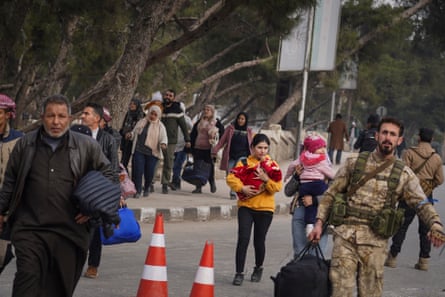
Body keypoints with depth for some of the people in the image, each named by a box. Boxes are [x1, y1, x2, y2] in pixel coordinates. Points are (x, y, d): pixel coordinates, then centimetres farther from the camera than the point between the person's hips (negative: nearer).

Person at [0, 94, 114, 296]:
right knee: (27, 276, -15)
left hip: (69, 230, 0)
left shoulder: (87, 146, 3)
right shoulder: (25, 144, 7)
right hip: (29, 228, 0)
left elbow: (107, 174, 14)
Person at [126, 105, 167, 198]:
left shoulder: (160, 126, 5)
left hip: (152, 152, -1)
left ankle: (147, 189, 27)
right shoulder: (141, 122, 14)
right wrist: (130, 134, -1)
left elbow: (164, 137, -5)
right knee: (138, 170, -10)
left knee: (149, 172, 0)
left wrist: (163, 144, -27)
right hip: (139, 151, 2)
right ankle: (138, 190, -1)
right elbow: (134, 132, 22)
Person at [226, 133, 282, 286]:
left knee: (259, 241, 8)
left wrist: (266, 179, -22)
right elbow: (231, 178, -5)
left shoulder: (273, 165, 3)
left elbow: (278, 187, -5)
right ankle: (239, 273, -4)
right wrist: (242, 188, -20)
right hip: (246, 206, 0)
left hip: (265, 208, 0)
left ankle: (258, 268, 33)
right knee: (243, 239, -10)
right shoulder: (244, 162, 3)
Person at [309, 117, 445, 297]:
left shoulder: (404, 174, 7)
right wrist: (319, 222, 2)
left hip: (375, 241, 0)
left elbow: (422, 204, -3)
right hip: (345, 235, 0)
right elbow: (331, 194, 12)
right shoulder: (354, 163, 8)